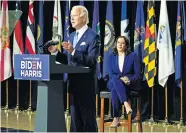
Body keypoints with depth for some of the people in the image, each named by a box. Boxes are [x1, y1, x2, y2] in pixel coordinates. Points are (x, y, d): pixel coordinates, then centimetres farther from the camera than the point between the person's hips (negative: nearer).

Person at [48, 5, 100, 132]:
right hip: (73, 83, 8)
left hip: (86, 84, -8)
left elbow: (91, 61, -20)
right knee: (75, 117, 11)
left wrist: (73, 51, -27)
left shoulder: (93, 37, -10)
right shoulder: (72, 36, 15)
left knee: (88, 118, -2)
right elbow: (67, 60, 16)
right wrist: (56, 52, -2)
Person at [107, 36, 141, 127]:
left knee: (115, 89, -36)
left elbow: (137, 74, 2)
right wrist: (120, 78, -17)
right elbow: (111, 74, 3)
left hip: (130, 83, -2)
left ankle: (116, 118, -42)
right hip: (113, 82, 2)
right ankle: (126, 105, -48)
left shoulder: (133, 56, 6)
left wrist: (129, 80, -18)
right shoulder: (112, 56, 12)